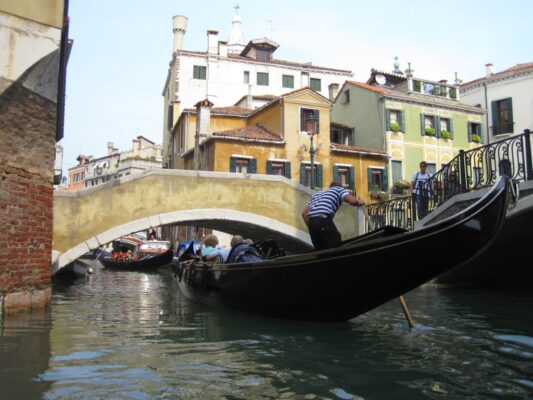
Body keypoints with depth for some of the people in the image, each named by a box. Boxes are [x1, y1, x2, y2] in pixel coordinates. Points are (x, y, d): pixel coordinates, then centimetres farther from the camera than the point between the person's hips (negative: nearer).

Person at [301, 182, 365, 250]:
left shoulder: (317, 194, 36)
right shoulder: (339, 189, 21)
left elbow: (304, 213, 27)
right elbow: (353, 201, 1)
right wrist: (359, 202, 21)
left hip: (311, 222, 6)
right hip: (324, 220, -6)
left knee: (319, 250, 15)